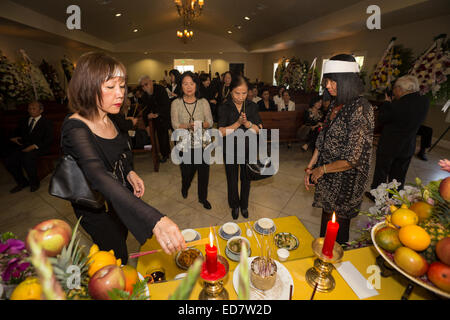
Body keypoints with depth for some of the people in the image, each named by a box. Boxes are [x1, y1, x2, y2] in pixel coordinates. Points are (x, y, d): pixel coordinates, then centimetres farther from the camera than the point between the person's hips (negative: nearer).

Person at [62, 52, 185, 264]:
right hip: (97, 210, -8)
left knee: (121, 239, 30)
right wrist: (155, 220, -59)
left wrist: (130, 173, -10)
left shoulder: (108, 118, -6)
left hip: (119, 200, 8)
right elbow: (99, 177, -48)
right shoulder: (75, 129, -31)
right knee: (117, 259, 11)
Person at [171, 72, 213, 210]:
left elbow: (210, 122, -2)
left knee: (203, 170, 7)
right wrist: (189, 125, -23)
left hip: (202, 143, 1)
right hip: (185, 144, 0)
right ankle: (185, 187, 49)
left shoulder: (203, 102, 0)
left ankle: (203, 197, 31)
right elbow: (175, 125, -6)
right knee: (187, 171, 11)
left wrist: (201, 124, -23)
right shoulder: (176, 103, -2)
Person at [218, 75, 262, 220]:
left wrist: (247, 123, -26)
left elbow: (259, 129, -6)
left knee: (246, 178, 16)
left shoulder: (252, 106, -5)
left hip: (248, 148, 2)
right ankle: (234, 205, 39)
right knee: (232, 179, 14)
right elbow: (222, 132, -15)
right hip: (231, 149, -1)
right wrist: (238, 123, -27)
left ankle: (244, 205, 41)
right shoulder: (224, 108, -10)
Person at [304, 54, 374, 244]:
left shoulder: (361, 109, -21)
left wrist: (322, 169, -11)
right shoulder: (336, 104, 5)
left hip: (345, 182, -7)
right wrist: (310, 167, 5)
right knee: (326, 217, 23)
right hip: (328, 178, 8)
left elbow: (354, 158, -23)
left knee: (338, 225, 12)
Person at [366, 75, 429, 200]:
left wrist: (387, 103, 1)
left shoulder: (397, 105, -26)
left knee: (381, 173, 13)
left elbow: (382, 119, -12)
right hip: (408, 148, 6)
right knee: (399, 176, 20)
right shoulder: (425, 102, -6)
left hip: (389, 146, -6)